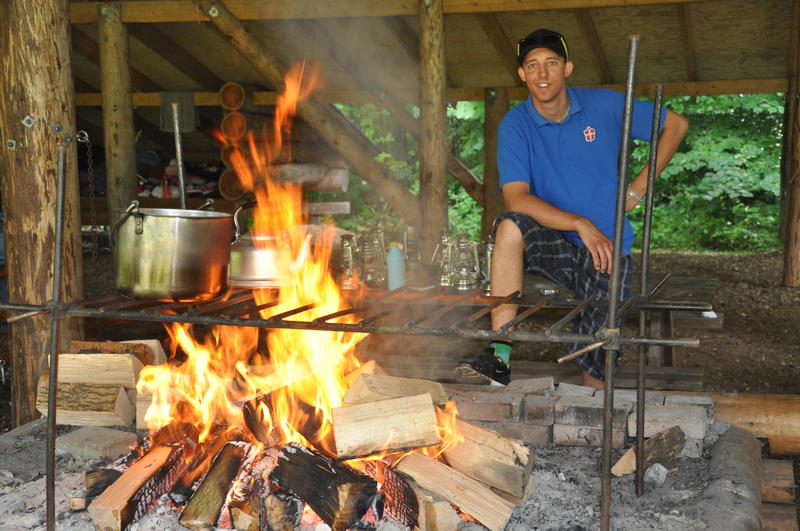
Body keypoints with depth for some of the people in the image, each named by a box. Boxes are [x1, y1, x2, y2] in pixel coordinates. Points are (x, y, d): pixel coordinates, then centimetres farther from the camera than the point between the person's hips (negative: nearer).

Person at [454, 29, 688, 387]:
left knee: (594, 366, -18)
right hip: (556, 246, 0)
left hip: (609, 250, 0)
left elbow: (676, 125, 11)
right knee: (510, 226, -34)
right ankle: (500, 357, -36)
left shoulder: (605, 106, 0)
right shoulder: (515, 125, -4)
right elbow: (516, 199, -17)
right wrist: (581, 224, -29)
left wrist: (640, 186, 3)